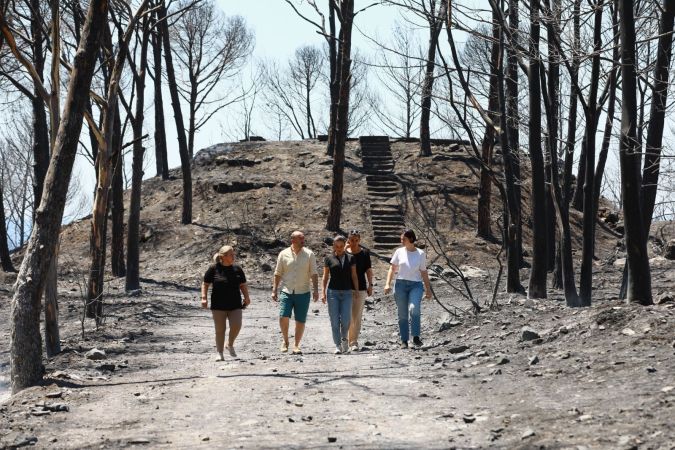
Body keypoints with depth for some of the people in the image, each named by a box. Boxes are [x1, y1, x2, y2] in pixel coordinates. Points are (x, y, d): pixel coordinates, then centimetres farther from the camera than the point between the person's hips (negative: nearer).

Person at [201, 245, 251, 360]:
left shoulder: (237, 269, 7)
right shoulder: (214, 269, -2)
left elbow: (243, 285, 15)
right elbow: (205, 284, 3)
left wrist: (246, 297, 4)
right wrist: (204, 298, -7)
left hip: (235, 305, 2)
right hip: (218, 306, -2)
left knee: (236, 326, -12)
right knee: (220, 330, 1)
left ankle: (230, 345, 15)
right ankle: (220, 353, 10)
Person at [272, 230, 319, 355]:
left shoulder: (309, 254, 2)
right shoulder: (284, 254, 3)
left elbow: (314, 274, 2)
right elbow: (278, 274, 8)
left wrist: (316, 290, -7)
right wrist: (274, 290, 4)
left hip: (303, 293, 1)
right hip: (287, 292, 0)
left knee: (300, 321, 2)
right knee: (283, 317, -13)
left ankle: (296, 346, 16)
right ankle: (285, 340, 11)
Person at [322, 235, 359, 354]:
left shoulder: (350, 258, 7)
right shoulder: (329, 258, 4)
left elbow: (354, 276, 9)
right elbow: (325, 276, 7)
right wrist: (323, 292, 0)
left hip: (347, 292, 1)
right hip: (333, 292, -1)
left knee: (346, 320, -6)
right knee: (335, 321, -3)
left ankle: (344, 338, 21)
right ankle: (338, 346, 3)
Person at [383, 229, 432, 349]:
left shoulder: (420, 254, 5)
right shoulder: (399, 252, 6)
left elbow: (424, 272, 10)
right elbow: (392, 268, 8)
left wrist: (428, 289, 9)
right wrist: (388, 284, -4)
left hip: (416, 285, -2)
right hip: (401, 284, 2)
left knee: (414, 309, -24)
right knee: (402, 315, 3)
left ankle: (416, 337, -20)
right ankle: (404, 341, 9)